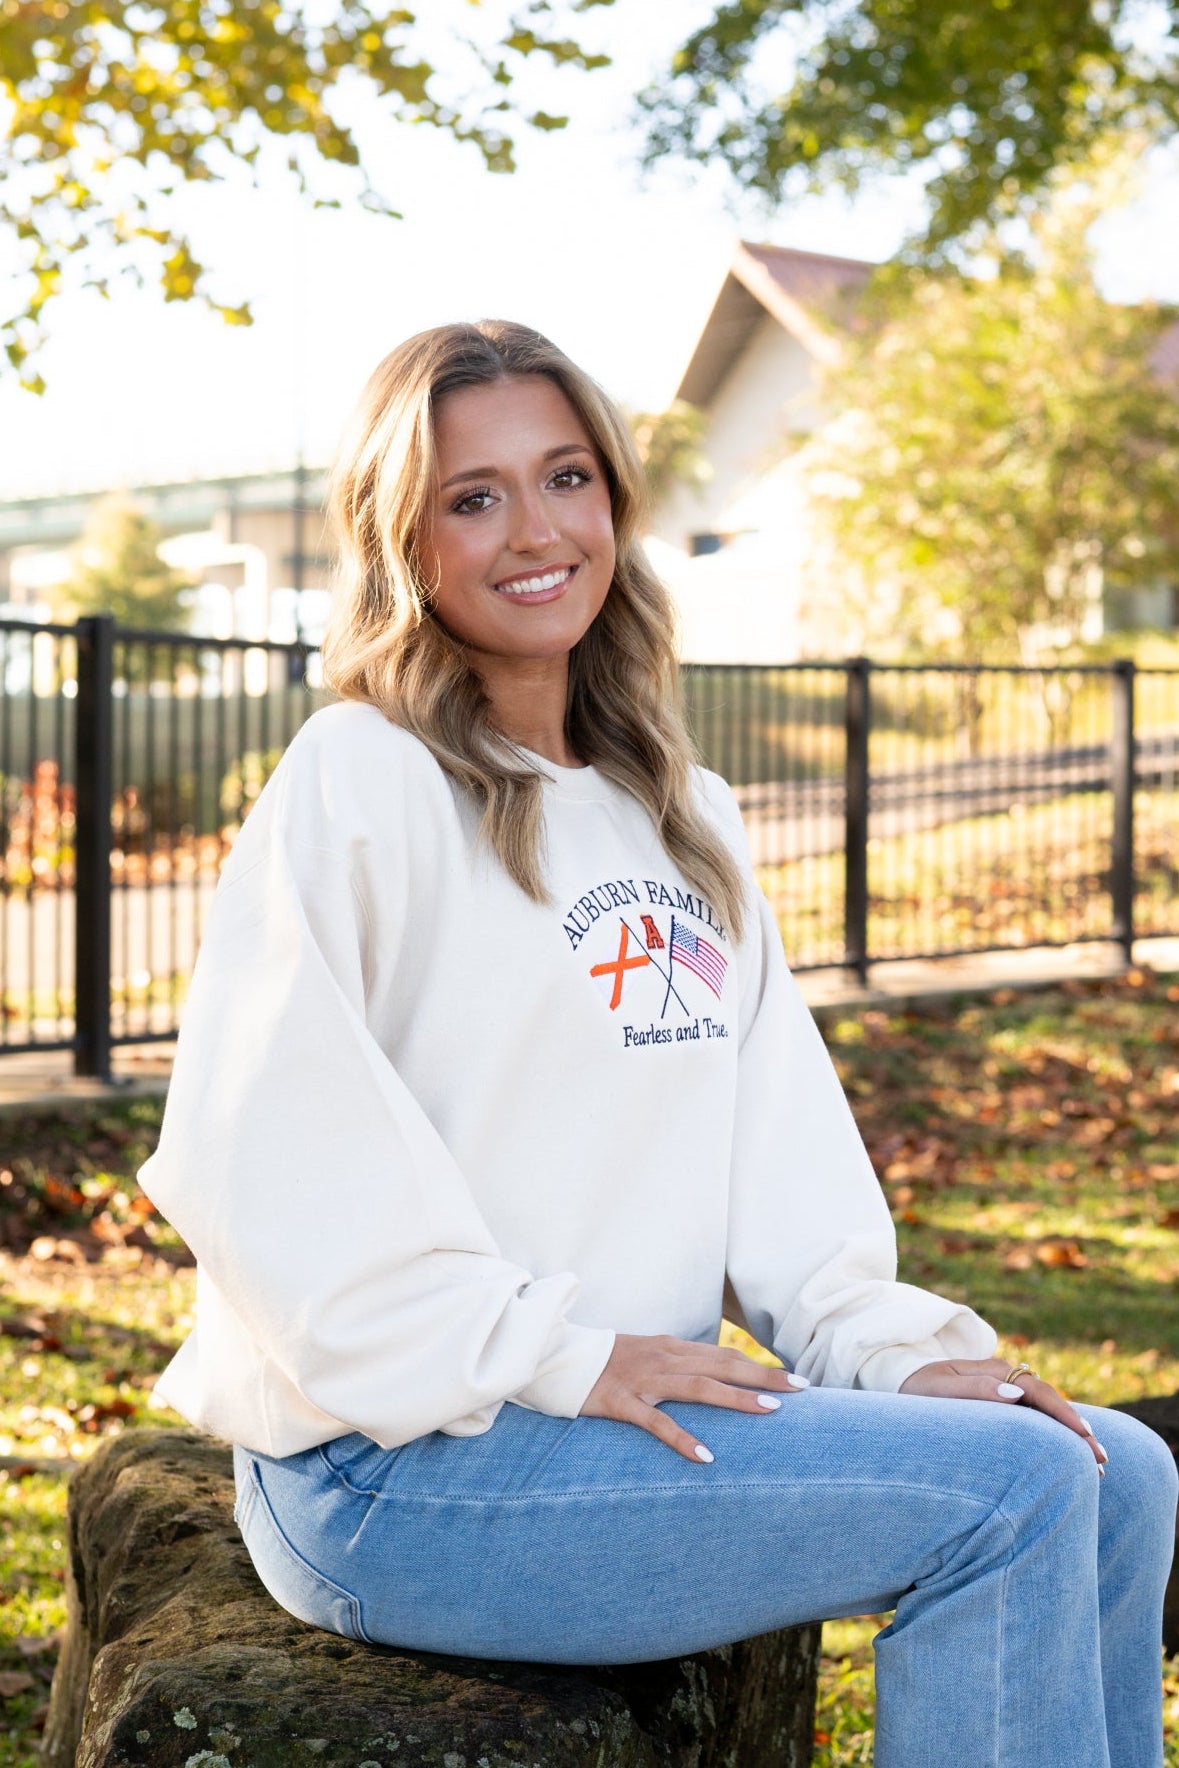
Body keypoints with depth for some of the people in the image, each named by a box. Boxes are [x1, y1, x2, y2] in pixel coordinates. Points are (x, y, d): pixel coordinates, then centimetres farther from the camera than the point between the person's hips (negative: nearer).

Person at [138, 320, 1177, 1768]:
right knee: (1010, 1493, -18)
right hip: (392, 1471, -7)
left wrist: (891, 1347, -4)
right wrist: (550, 1357, -19)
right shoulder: (359, 783, -8)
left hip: (644, 1415, 8)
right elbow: (256, 1153, -17)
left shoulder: (684, 818, 16)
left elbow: (781, 1144, 12)